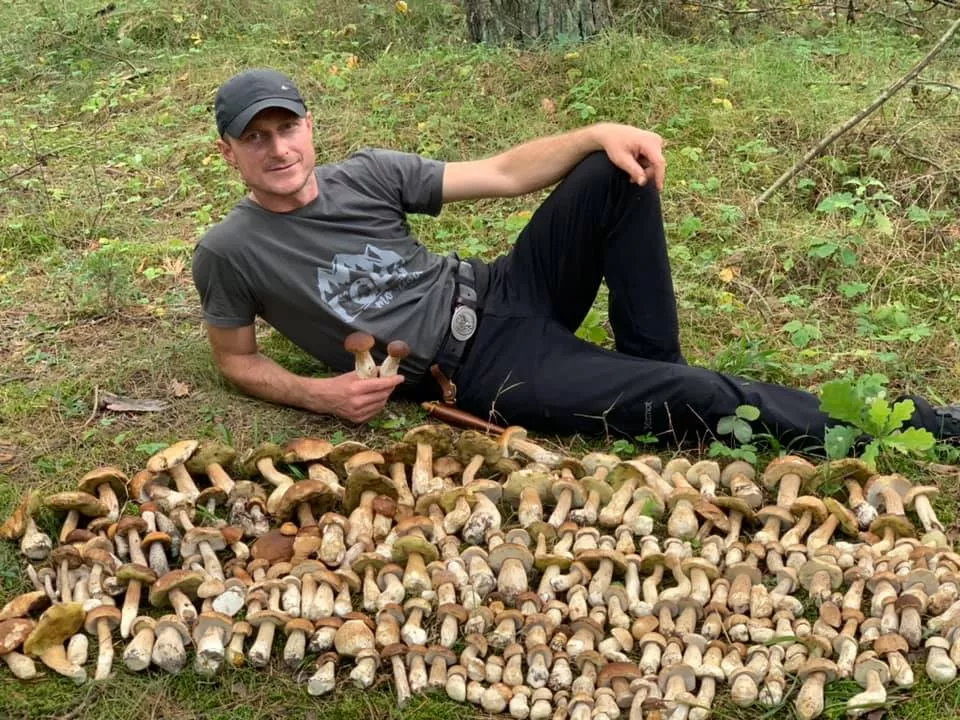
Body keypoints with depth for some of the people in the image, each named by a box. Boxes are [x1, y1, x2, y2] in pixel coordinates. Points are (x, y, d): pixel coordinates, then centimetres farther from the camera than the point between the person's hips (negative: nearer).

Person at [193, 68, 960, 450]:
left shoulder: (365, 175, 2)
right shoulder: (230, 253, -6)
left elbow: (501, 174, 2)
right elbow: (236, 360, 6)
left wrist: (598, 134, -13)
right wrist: (319, 393, -14)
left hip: (501, 293, 6)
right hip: (484, 372, -5)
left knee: (620, 171, -12)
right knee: (697, 402, -21)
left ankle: (653, 367, -3)